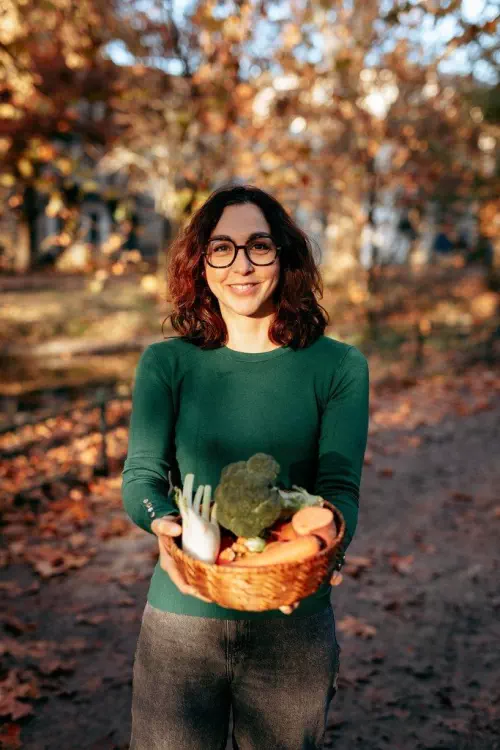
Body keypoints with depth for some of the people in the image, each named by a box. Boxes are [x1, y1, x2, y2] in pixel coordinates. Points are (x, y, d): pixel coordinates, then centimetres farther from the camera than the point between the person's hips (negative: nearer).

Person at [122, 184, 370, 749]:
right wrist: (163, 523, -28)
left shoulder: (339, 367, -2)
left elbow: (340, 486, -8)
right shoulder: (166, 363, 0)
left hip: (293, 627, 0)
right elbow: (140, 475, -6)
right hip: (180, 622, 0)